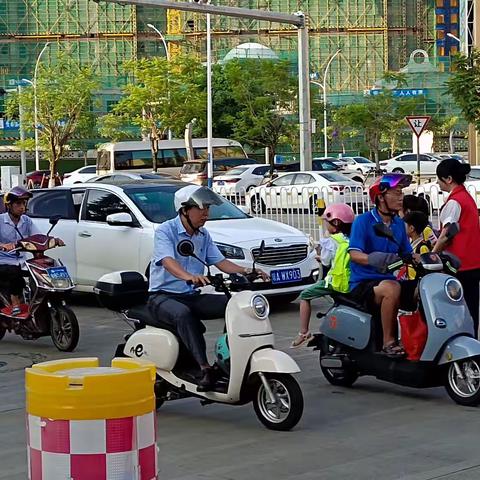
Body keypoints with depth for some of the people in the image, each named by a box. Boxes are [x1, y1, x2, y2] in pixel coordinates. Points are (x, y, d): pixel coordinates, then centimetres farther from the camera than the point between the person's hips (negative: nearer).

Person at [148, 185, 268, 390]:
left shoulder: (203, 235, 13)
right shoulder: (165, 231, -11)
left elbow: (220, 262, 9)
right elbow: (168, 261, -28)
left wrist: (246, 271, -10)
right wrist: (189, 277, -48)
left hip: (192, 295, 7)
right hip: (163, 296, -7)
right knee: (183, 314, -40)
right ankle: (204, 368, -44)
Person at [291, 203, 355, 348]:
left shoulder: (331, 241, -6)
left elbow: (325, 260, -6)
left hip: (337, 282, -6)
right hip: (353, 283, 6)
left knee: (305, 295, 10)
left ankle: (304, 333, 5)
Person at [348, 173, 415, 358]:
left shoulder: (398, 223, 14)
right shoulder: (363, 221, -6)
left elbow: (407, 253, 14)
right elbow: (354, 253, -17)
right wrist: (373, 259, -36)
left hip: (389, 279, 6)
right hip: (363, 283, -6)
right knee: (392, 288, -37)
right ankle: (388, 342, -28)